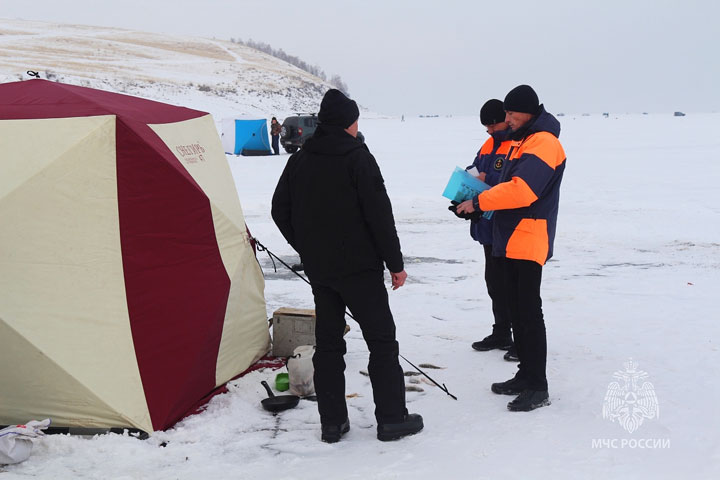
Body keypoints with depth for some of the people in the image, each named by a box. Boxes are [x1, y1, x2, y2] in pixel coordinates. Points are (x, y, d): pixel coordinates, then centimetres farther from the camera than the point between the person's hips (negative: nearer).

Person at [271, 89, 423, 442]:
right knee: (381, 339, 5)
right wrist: (395, 263, -6)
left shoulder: (300, 160, 6)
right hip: (358, 267, -6)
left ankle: (332, 422, 16)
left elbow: (280, 211, 11)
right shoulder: (358, 157, -12)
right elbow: (379, 214, -14)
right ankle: (391, 419, 9)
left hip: (317, 268, 6)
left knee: (327, 341, 12)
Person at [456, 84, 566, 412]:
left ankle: (538, 387, 0)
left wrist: (478, 202, -17)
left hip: (528, 240, -10)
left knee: (529, 311, -7)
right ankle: (525, 375, 24)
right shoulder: (521, 140, 18)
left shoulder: (544, 142, -15)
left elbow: (522, 189, -26)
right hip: (510, 239, 10)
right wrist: (479, 204, 7)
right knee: (516, 310, 14)